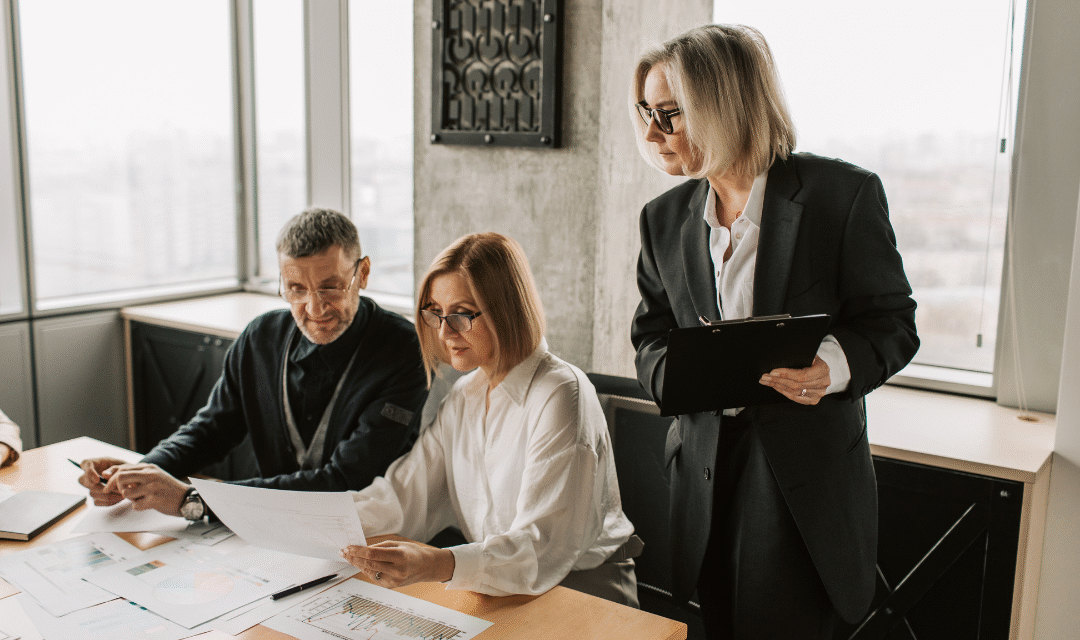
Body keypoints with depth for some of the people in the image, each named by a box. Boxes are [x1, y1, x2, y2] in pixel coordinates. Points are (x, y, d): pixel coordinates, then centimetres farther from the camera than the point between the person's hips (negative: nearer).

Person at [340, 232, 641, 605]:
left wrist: (436, 565, -42)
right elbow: (406, 496, 3)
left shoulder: (561, 396, -19)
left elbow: (544, 548, -28)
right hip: (493, 581, 7)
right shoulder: (466, 394, 8)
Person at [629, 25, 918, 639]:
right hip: (706, 467, 5)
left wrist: (835, 366, -26)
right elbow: (651, 334, 12)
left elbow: (892, 320, -4)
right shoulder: (666, 218, 7)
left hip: (808, 478, -4)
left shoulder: (844, 193, -8)